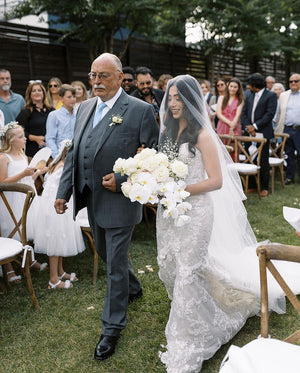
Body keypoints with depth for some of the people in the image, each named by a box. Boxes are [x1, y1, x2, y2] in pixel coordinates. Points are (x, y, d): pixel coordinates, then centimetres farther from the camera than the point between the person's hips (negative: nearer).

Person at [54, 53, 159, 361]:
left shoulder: (140, 110, -11)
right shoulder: (85, 107, 8)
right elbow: (74, 152, 11)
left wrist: (121, 180, -20)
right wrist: (63, 191, 6)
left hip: (119, 200, -7)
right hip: (91, 198, 7)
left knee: (115, 265, 3)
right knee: (106, 253, 24)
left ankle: (112, 328, 22)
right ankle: (133, 288, 52)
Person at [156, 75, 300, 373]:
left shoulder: (202, 135, -11)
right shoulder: (168, 131, 10)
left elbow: (216, 181, -14)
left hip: (194, 211, -6)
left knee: (187, 271, -1)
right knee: (169, 265, 11)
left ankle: (187, 348, 15)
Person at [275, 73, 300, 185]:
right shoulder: (283, 95, 12)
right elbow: (279, 114, 14)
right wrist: (277, 129, 9)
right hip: (287, 129, 3)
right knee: (289, 154, 9)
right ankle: (289, 177, 18)